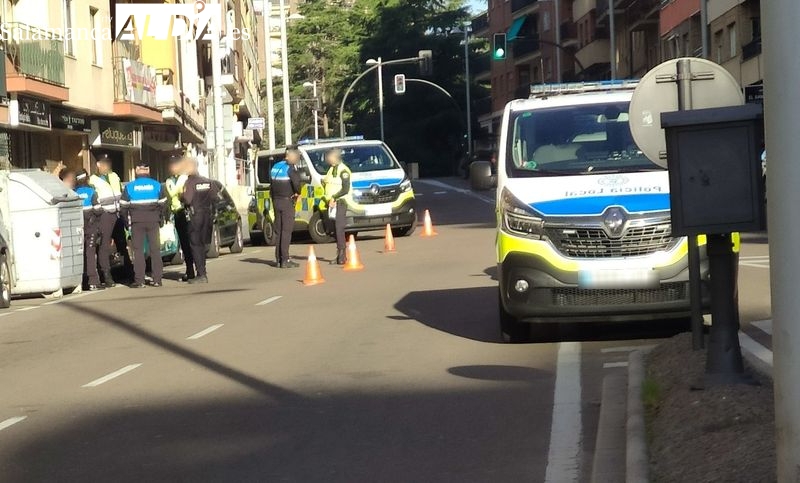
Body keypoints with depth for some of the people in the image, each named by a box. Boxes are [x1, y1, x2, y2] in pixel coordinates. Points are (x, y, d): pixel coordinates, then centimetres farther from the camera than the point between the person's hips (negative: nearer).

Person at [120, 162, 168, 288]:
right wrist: (161, 219, 14)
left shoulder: (129, 187, 0)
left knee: (138, 250, 2)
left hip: (136, 221, -1)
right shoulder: (157, 185, 1)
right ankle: (157, 279, 6)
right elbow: (164, 204, 4)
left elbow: (123, 206, 1)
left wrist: (127, 220, 11)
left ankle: (139, 280, -2)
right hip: (153, 221, 1)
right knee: (155, 250, 6)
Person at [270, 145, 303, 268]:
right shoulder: (290, 168, -13)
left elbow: (273, 182, 12)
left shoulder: (275, 166, 12)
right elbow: (297, 181, -27)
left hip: (276, 201, 7)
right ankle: (285, 260, -9)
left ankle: (279, 258, 16)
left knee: (279, 230, 13)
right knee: (287, 230, -6)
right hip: (287, 201, -7)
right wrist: (297, 192, -10)